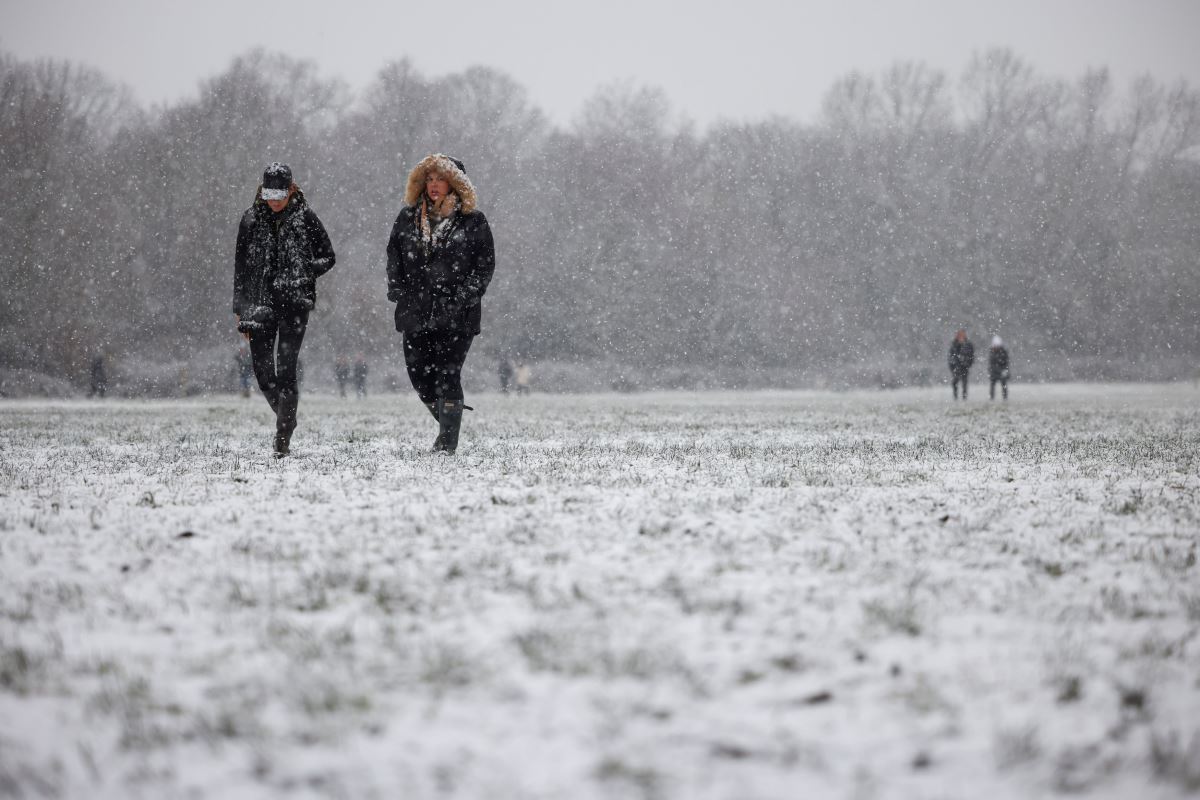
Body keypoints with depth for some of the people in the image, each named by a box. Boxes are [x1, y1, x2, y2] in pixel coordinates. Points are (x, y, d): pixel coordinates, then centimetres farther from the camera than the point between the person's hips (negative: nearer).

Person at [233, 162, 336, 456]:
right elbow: (241, 267, 12)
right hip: (260, 302, 3)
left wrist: (305, 270, -11)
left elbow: (328, 257, 7)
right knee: (262, 370, 0)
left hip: (295, 302, -3)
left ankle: (283, 437, -5)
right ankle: (286, 416, 26)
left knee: (287, 370, -10)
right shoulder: (252, 220, 7)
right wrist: (241, 309, 8)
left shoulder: (306, 218, 1)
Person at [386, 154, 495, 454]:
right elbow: (394, 257, 17)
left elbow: (486, 263, 1)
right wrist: (398, 291, 4)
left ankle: (448, 440, -7)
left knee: (448, 374, -10)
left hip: (457, 316, -4)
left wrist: (464, 296, -9)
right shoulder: (408, 218, 11)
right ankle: (449, 423, 26)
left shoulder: (472, 220, 1)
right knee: (419, 373, 4)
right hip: (416, 312, 4)